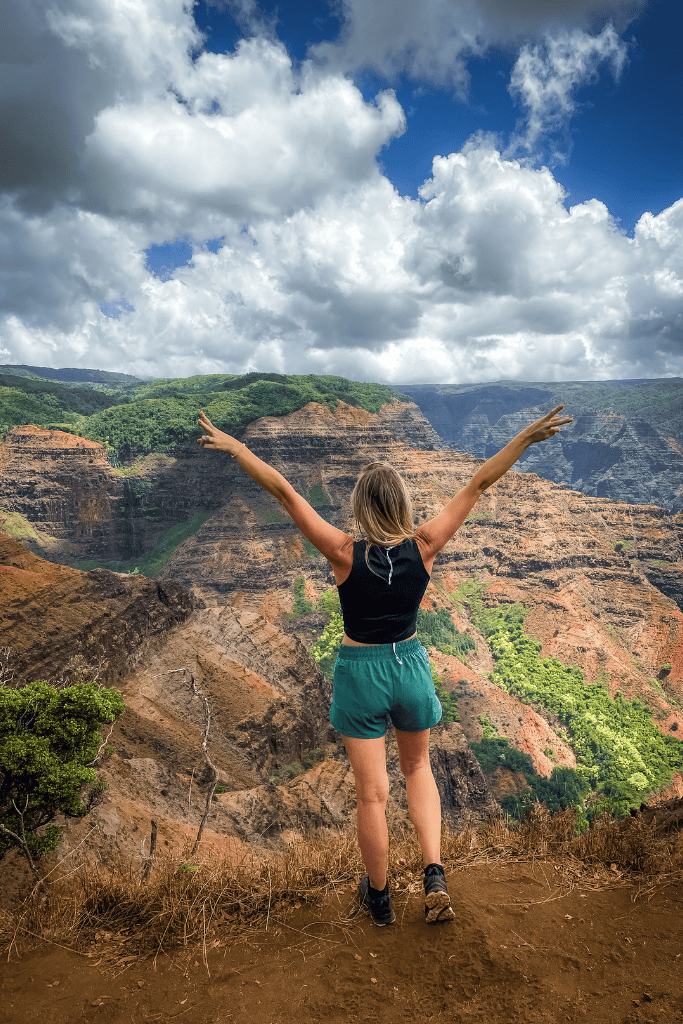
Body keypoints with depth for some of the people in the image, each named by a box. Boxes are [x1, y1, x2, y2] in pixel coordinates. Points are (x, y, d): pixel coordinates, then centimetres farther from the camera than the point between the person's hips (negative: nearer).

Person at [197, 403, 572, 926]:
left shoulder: (345, 553, -21)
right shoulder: (424, 547, -16)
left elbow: (285, 492, -19)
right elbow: (477, 485, -12)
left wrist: (234, 446, -13)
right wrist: (527, 437, -7)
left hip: (360, 672, -2)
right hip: (411, 666, 2)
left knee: (373, 793, 12)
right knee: (418, 768, 27)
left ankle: (379, 898, 32)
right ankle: (435, 876, 17)